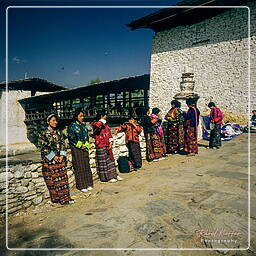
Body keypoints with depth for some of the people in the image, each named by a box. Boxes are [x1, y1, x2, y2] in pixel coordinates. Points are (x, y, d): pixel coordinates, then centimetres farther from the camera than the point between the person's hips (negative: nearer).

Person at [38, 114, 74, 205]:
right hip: (49, 160, -4)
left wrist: (62, 155, -3)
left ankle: (64, 197, 10)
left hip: (60, 158, 4)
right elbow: (43, 147, -9)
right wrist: (53, 156, -12)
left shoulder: (59, 132, 10)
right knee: (52, 178, 1)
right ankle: (55, 197, 12)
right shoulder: (44, 133, -5)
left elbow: (63, 144, 10)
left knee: (62, 177, 4)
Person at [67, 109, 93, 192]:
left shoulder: (84, 125, 12)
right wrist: (80, 145, -12)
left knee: (86, 166, 8)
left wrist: (86, 145, 2)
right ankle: (81, 185, 7)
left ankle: (88, 184, 18)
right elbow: (71, 138, -9)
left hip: (85, 148, 6)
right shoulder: (72, 126, -6)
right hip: (76, 149, -6)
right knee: (79, 167, -1)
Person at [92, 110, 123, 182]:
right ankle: (107, 177, 9)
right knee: (104, 162, 1)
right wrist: (102, 121, -19)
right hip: (101, 147, -8)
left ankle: (114, 175, 23)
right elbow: (97, 126, -35)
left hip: (107, 145, 8)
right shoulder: (97, 124, -9)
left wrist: (110, 143, 6)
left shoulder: (105, 124, 13)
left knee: (110, 159, 13)